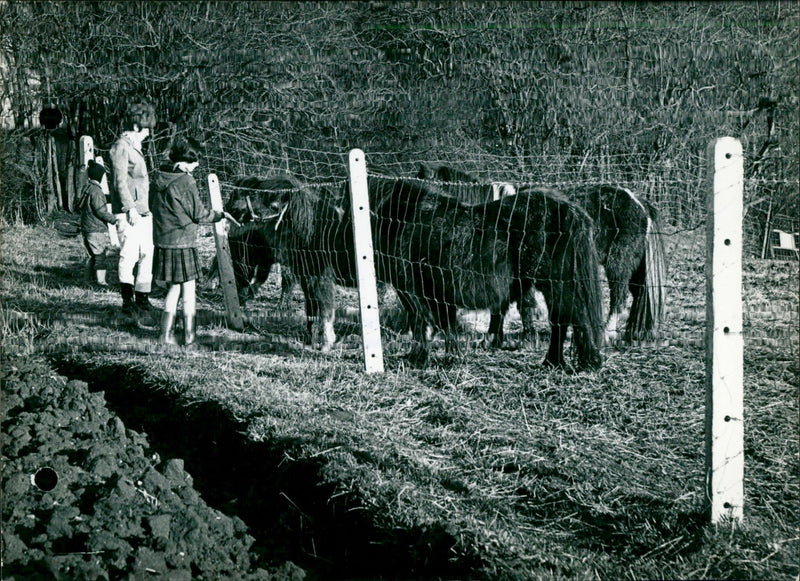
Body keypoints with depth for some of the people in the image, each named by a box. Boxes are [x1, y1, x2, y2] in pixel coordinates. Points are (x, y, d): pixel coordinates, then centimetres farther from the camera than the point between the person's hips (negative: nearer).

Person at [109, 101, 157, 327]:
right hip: (129, 213, -9)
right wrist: (130, 208, -19)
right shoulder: (121, 147, -8)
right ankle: (128, 304, -3)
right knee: (129, 255, -8)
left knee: (147, 255, 8)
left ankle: (143, 302, 14)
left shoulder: (135, 146, 20)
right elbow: (120, 181, -14)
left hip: (143, 212, 9)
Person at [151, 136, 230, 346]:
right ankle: (189, 335, 15)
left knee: (173, 288, 17)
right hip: (183, 244, -7)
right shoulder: (185, 181, -17)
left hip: (162, 242, 7)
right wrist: (220, 215, 7)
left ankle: (167, 334, 14)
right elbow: (199, 215, -10)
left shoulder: (159, 178, 3)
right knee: (188, 290, 7)